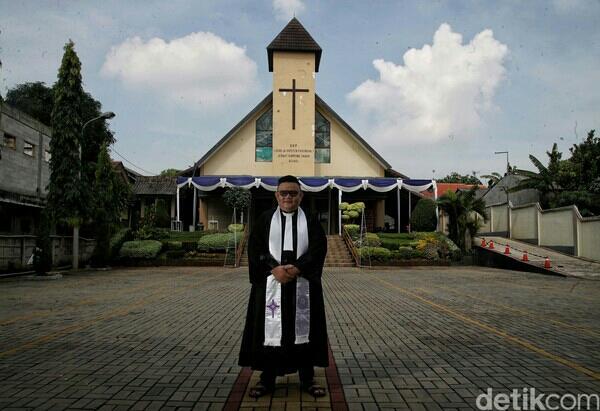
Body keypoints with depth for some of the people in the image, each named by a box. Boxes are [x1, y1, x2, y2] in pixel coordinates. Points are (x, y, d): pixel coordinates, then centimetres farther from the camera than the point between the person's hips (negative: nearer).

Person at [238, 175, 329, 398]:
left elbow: (318, 249, -5)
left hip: (303, 284, 0)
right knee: (269, 328, 3)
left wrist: (297, 268, -19)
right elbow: (256, 249, -4)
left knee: (303, 328, 5)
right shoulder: (264, 219, 6)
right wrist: (275, 269, -18)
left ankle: (307, 378, 17)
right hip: (270, 283, 0)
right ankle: (267, 378, 16)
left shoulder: (311, 221, 6)